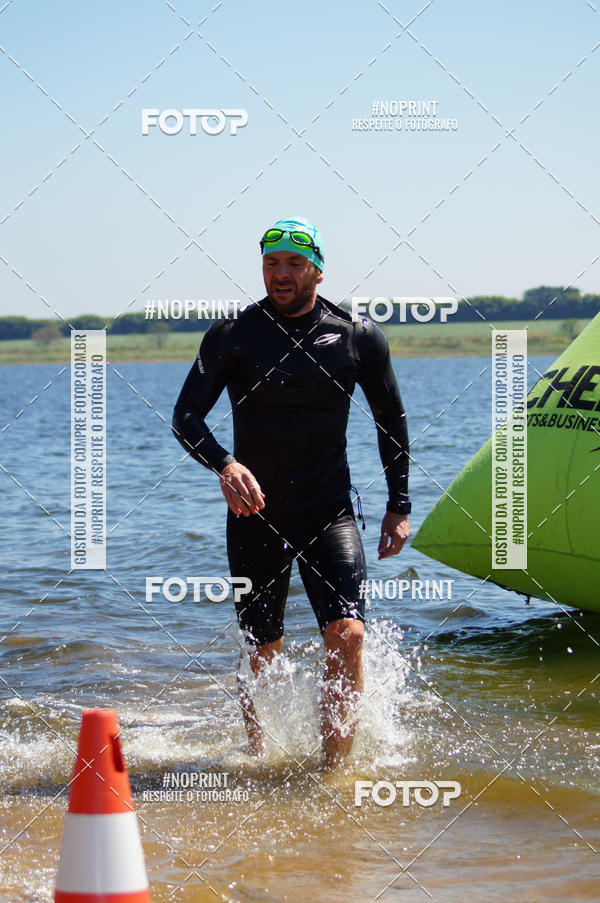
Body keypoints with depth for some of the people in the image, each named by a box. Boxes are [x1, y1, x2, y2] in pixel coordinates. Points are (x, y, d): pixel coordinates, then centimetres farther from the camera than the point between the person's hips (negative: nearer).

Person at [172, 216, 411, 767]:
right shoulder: (232, 336, -4)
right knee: (263, 654, 7)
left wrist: (399, 506, 11)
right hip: (255, 512, 0)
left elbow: (392, 420, 13)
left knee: (347, 633, -18)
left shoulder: (358, 338, 0)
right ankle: (258, 758, 33)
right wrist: (223, 464, -28)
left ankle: (335, 770, -11)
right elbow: (186, 416, -9)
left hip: (330, 512, 0)